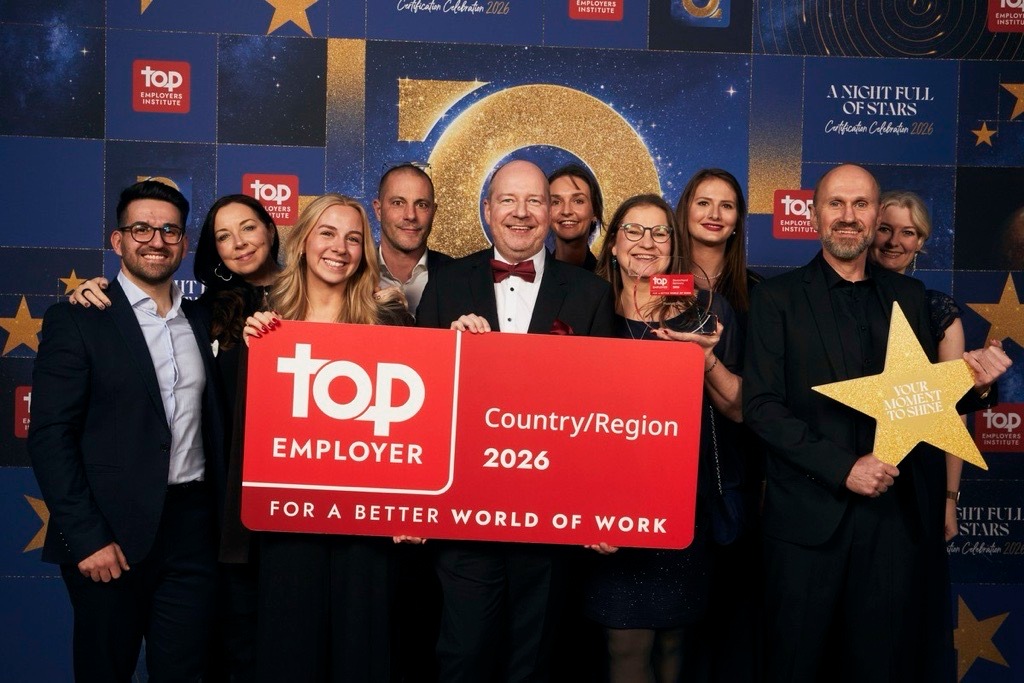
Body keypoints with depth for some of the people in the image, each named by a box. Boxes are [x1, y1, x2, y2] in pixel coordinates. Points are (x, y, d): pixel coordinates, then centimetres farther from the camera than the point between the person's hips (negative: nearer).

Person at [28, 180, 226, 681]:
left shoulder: (202, 321, 11)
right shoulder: (76, 319, -4)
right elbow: (50, 436, -9)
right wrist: (86, 538, -14)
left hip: (192, 528, 4)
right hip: (110, 534, -4)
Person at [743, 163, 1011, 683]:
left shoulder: (909, 296, 10)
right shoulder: (777, 298, -1)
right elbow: (760, 406, -9)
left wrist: (974, 384, -11)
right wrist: (843, 467, -16)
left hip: (896, 513, 3)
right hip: (810, 513, -2)